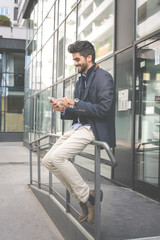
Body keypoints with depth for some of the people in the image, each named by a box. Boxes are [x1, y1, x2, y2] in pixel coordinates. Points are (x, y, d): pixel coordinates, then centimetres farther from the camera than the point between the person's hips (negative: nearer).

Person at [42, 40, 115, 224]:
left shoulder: (104, 77, -7)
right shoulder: (80, 81, 20)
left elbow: (103, 109, -18)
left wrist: (75, 104, -16)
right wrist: (64, 109, 3)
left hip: (93, 129, -9)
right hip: (78, 127, 10)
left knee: (57, 157, -24)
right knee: (48, 160, -1)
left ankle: (88, 196, -7)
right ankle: (83, 201, 7)